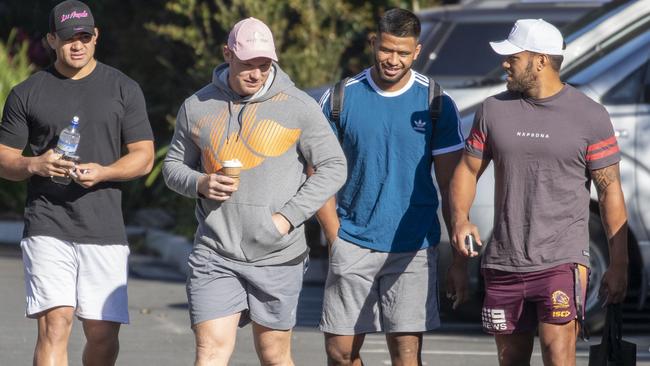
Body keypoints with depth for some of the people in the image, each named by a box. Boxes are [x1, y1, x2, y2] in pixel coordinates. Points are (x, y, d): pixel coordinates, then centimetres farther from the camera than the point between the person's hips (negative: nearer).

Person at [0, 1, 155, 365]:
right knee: (55, 323, -15)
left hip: (105, 229, 1)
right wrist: (34, 165, -12)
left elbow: (144, 156, 7)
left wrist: (103, 172, -13)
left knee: (103, 333, 1)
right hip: (48, 228, -1)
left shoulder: (124, 89, 10)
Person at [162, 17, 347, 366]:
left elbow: (332, 167, -2)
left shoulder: (299, 107, -2)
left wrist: (288, 216, -11)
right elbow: (174, 165, 16)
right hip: (214, 255, 1)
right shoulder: (197, 107, 6)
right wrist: (200, 184, -7)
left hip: (278, 258, -1)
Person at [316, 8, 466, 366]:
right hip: (352, 246, 1)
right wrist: (336, 238, -4)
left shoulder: (436, 103, 1)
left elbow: (451, 185, 3)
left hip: (414, 248, -1)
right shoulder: (340, 98, 2)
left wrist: (460, 259, 0)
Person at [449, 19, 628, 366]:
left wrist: (618, 264, -3)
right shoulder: (494, 110, 6)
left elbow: (610, 190, -1)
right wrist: (460, 218, -10)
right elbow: (468, 169, 11)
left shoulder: (589, 116, -3)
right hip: (503, 263, 4)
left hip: (562, 260, -4)